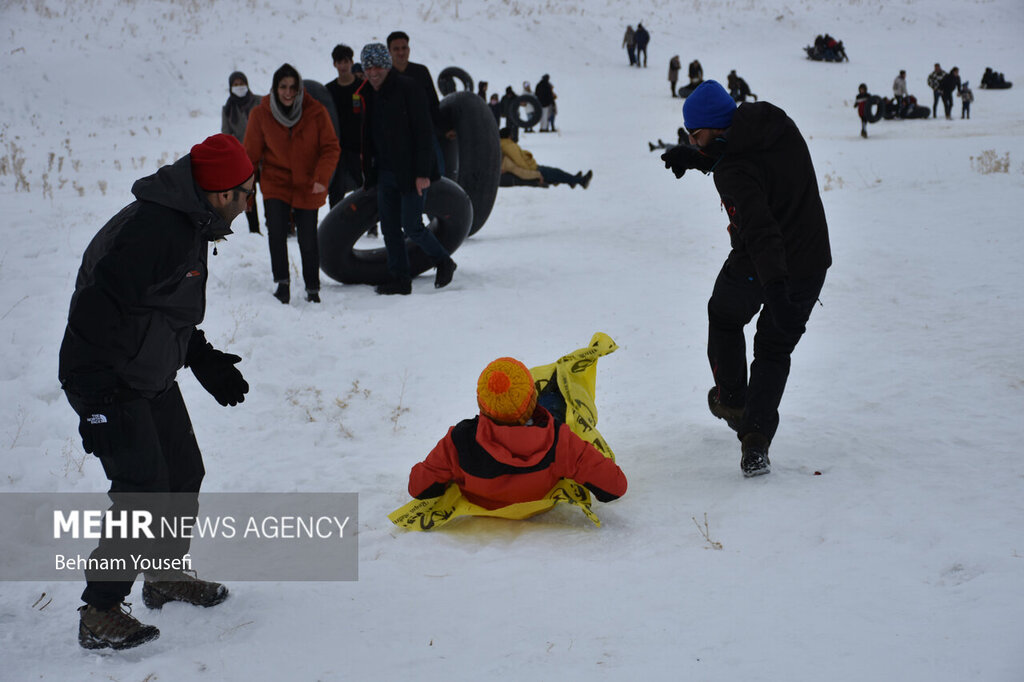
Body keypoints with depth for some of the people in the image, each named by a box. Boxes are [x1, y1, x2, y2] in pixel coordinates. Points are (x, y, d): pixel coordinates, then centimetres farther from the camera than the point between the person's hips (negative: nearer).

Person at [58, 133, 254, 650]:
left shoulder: (189, 226, 8)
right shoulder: (152, 231, -26)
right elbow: (96, 312, -29)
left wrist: (207, 362, 20)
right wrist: (97, 403, -29)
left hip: (154, 380, 10)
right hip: (110, 386, -10)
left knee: (184, 476, 16)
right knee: (144, 493, -12)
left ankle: (167, 576, 37)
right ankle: (99, 615, -2)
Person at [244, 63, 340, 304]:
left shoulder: (316, 112, -9)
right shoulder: (261, 114, -6)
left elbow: (331, 147, -4)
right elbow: (251, 154, 3)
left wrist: (322, 178, -18)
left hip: (308, 187, 0)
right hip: (275, 183, 0)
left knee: (308, 240, 4)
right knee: (276, 231, -19)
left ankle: (313, 289, 23)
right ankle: (282, 282, -2)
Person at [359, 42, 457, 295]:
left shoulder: (407, 88, -12)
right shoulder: (369, 95, 10)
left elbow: (423, 132, -15)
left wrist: (422, 172, -20)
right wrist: (369, 170, 12)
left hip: (410, 171, -7)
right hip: (385, 173, 7)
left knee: (411, 226, -6)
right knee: (390, 229, 6)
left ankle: (443, 262, 16)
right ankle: (400, 279, 13)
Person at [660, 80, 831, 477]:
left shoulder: (732, 171, -27)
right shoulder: (779, 124, -3)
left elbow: (759, 226, -39)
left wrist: (775, 289, -47)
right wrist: (695, 157, 4)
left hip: (756, 269, -6)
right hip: (812, 264, 6)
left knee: (724, 320, 27)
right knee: (774, 352, 15)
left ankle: (731, 400, 42)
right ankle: (755, 443, 2)